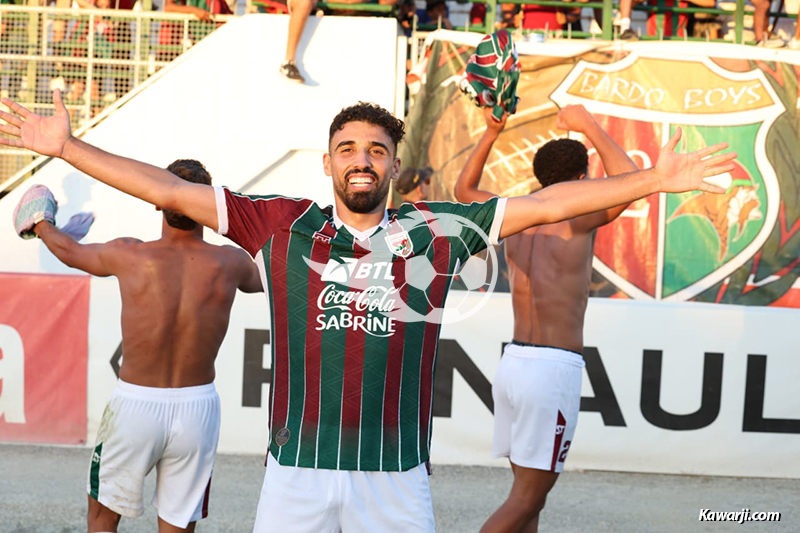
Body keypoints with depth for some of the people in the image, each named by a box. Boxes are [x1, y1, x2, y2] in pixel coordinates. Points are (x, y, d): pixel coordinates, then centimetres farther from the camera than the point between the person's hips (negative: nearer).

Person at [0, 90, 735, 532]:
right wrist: (67, 148, 3)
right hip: (297, 470, 0)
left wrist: (655, 180, 0)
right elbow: (170, 190, 6)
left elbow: (545, 204, 4)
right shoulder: (282, 225, 5)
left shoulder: (436, 230, 5)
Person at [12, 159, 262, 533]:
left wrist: (40, 225, 34)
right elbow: (257, 281, 19)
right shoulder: (229, 264, -7)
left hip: (136, 404, -1)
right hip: (197, 408, 1)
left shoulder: (130, 256, -10)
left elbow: (69, 251, 11)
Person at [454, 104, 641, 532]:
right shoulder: (575, 215, -9)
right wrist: (589, 126, -9)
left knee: (530, 495, 14)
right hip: (554, 369, -7)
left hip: (512, 364, 7)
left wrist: (491, 131, 20)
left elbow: (464, 189, 26)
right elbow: (630, 182, -20)